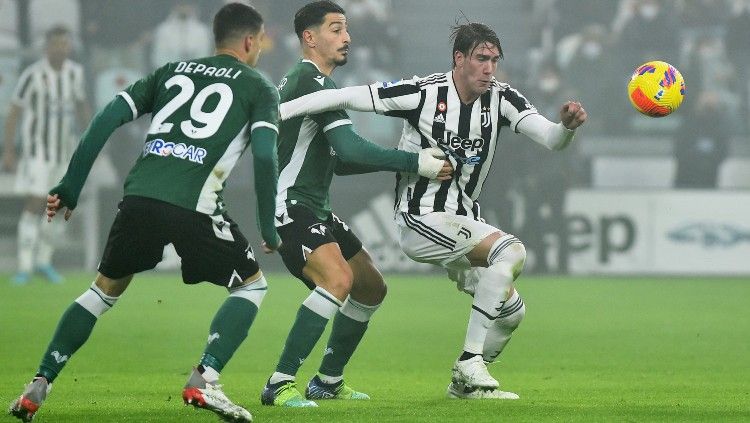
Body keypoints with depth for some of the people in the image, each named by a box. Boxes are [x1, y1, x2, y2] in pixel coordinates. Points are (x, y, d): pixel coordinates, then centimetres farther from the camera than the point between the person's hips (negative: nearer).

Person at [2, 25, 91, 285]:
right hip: (37, 151, -5)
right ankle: (25, 268, -8)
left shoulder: (75, 73, 3)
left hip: (65, 152, 5)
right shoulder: (33, 75, -13)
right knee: (33, 206, -10)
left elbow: (81, 105, 18)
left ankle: (44, 261, 22)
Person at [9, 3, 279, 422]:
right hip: (195, 205, -4)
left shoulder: (173, 70, 26)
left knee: (106, 288, 24)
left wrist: (71, 186, 16)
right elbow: (264, 154, -1)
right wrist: (269, 228, 6)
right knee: (252, 285, 16)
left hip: (140, 195, 4)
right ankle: (204, 380, -4)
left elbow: (108, 117, 15)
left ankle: (38, 387, 16)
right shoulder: (259, 88, 14)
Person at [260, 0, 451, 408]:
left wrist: (399, 159, 14)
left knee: (371, 288, 15)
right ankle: (280, 384, -27)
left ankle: (328, 381, 25)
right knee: (338, 279, -30)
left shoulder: (303, 81, 19)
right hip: (290, 205, -11)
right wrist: (417, 163, -18)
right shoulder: (311, 81, -14)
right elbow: (351, 148, -23)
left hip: (315, 210, 11)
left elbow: (335, 159, 24)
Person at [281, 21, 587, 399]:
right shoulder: (423, 93, -15)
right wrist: (272, 112, -16)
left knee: (511, 311, 8)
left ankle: (464, 382, 29)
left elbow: (550, 139, -11)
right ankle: (470, 363, -23)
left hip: (462, 222, 7)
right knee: (511, 250, -26)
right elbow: (344, 98, -13)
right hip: (421, 219, -7)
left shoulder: (501, 99, -2)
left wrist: (567, 126, -36)